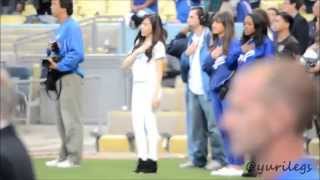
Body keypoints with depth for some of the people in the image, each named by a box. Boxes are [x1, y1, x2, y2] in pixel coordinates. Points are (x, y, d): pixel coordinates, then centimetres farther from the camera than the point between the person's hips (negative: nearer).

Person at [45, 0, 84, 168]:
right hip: (60, 78, 10)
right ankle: (64, 156, 20)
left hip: (70, 76, -10)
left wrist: (59, 66, -20)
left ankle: (74, 157, -7)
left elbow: (77, 54, -21)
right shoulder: (61, 28, 17)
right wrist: (52, 62, 3)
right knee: (62, 119, 14)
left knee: (71, 118, -8)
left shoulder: (72, 27, -12)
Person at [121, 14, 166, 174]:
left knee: (149, 123, -10)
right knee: (137, 124, 2)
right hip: (137, 88, 7)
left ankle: (152, 161, -9)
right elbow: (125, 65, 12)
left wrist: (156, 95, -15)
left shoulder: (157, 45, -3)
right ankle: (142, 160, 4)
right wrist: (137, 51, -3)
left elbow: (159, 72, -8)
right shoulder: (138, 44, 19)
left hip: (150, 88, -7)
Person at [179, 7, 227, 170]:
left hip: (207, 89, -8)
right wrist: (186, 54, -2)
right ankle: (196, 157, 16)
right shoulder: (190, 38, 17)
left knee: (213, 125, -6)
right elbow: (184, 64, 18)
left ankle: (219, 158, -1)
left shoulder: (210, 36, -8)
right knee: (194, 126, 10)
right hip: (192, 89, 8)